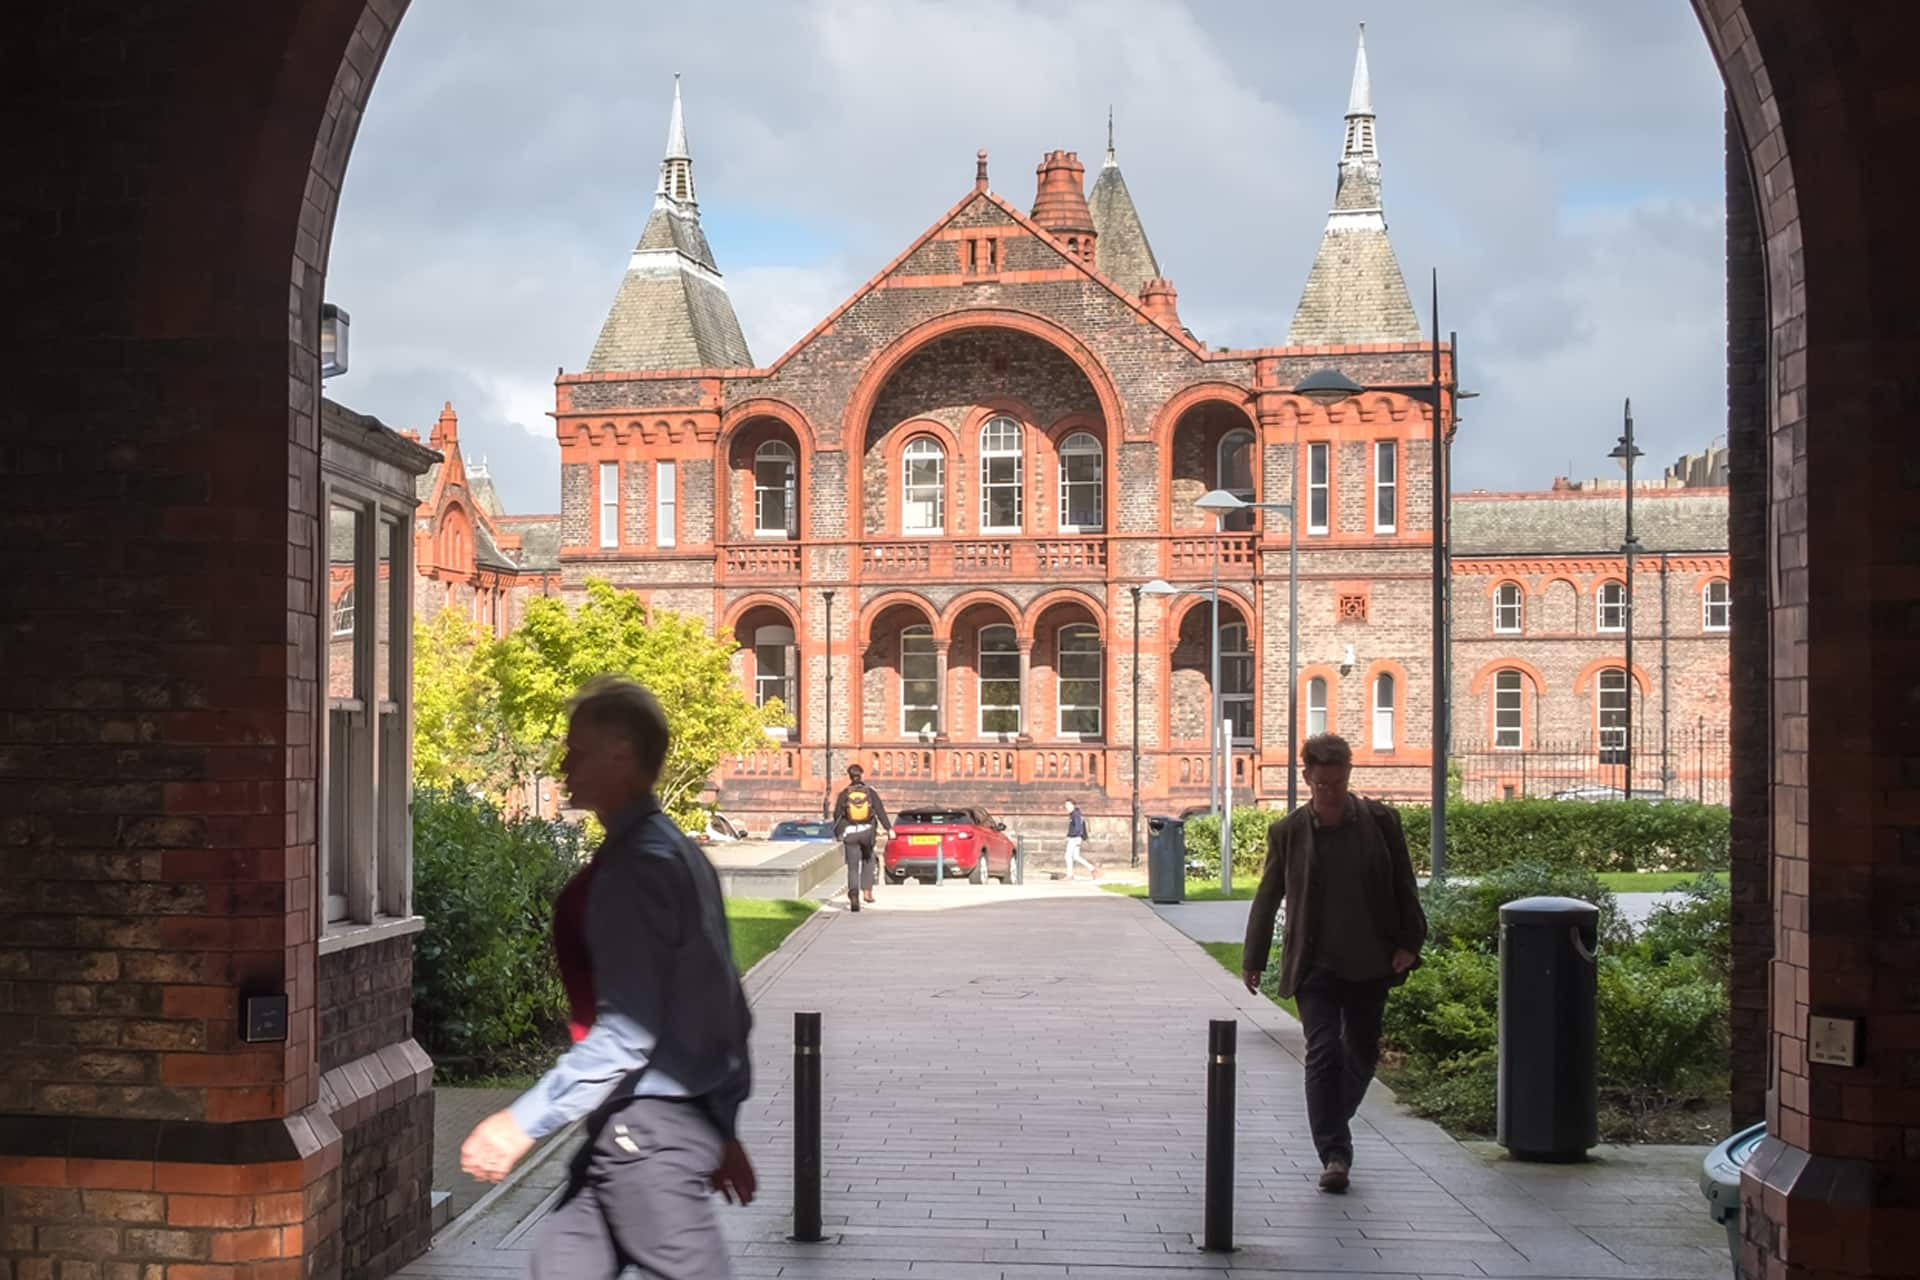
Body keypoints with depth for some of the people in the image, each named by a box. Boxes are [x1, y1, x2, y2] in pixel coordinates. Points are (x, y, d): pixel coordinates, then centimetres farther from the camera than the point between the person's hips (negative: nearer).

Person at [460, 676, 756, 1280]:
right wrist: (721, 1130, 20)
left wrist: (525, 1119, -19)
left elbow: (627, 1034, -24)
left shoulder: (635, 867, -20)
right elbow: (729, 1008, 14)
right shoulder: (676, 851, 9)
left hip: (646, 1131, -10)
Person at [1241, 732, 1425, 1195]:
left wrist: (1409, 943, -2)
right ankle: (1334, 1154, -10)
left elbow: (1403, 887, 5)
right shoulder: (1287, 832, -2)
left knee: (1361, 1054, 13)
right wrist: (1253, 960, 9)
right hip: (1314, 965, -2)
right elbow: (1267, 899, 6)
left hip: (1369, 963, 2)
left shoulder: (1381, 821, -1)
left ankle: (1332, 1130, 38)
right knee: (1323, 1053, -12)